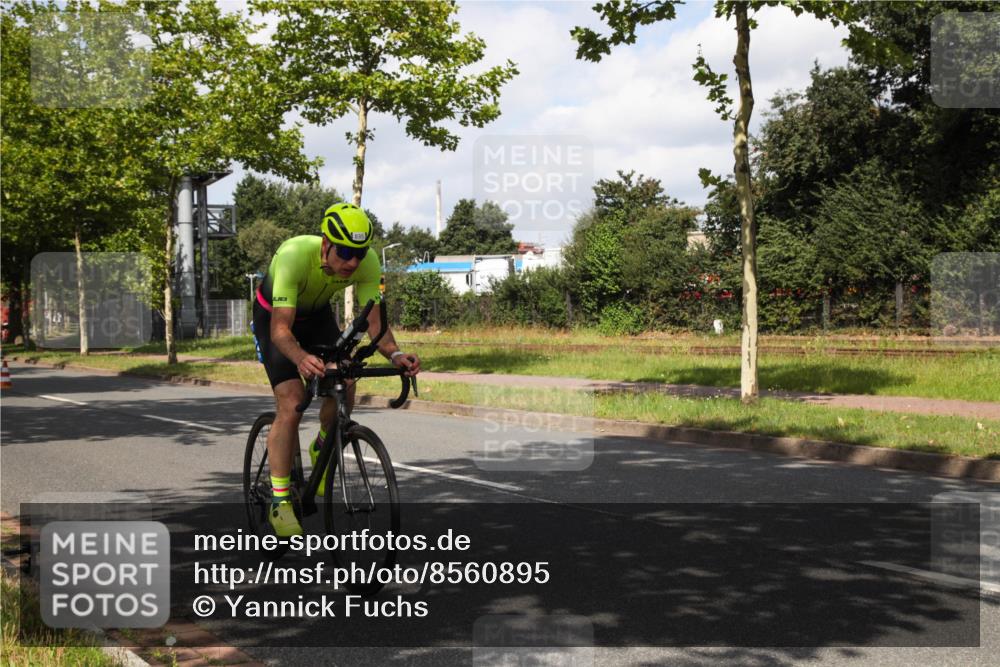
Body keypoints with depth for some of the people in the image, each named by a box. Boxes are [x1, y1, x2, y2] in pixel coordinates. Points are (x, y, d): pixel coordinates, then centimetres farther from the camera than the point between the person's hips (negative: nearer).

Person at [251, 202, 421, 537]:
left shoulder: (367, 262, -28)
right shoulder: (294, 256, -40)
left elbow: (374, 321, -26)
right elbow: (280, 329, -43)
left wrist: (394, 353, -46)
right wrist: (301, 358, -63)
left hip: (317, 315, 4)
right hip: (274, 316, -4)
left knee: (344, 386, -15)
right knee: (291, 403, -19)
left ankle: (321, 450, 16)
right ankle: (279, 500, -9)